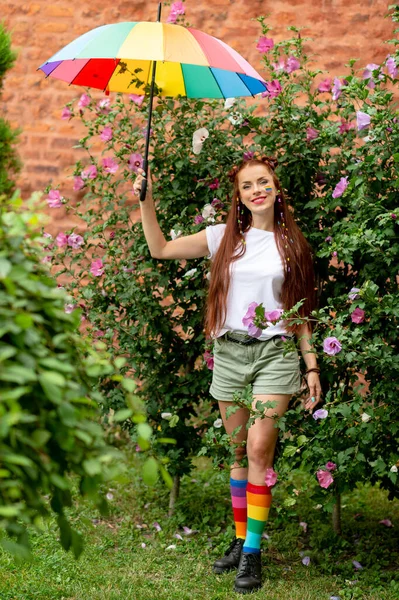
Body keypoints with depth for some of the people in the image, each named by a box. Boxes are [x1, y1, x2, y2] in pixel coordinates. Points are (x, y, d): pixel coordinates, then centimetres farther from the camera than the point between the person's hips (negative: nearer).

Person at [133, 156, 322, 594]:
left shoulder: (292, 245, 7)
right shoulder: (223, 238, 7)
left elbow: (300, 312, 10)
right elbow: (160, 249, 8)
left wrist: (312, 367, 6)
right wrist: (146, 201, -2)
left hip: (275, 353, -2)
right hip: (229, 352, 2)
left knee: (259, 447, -13)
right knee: (239, 451, 7)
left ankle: (252, 554, -11)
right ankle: (240, 539, 17)